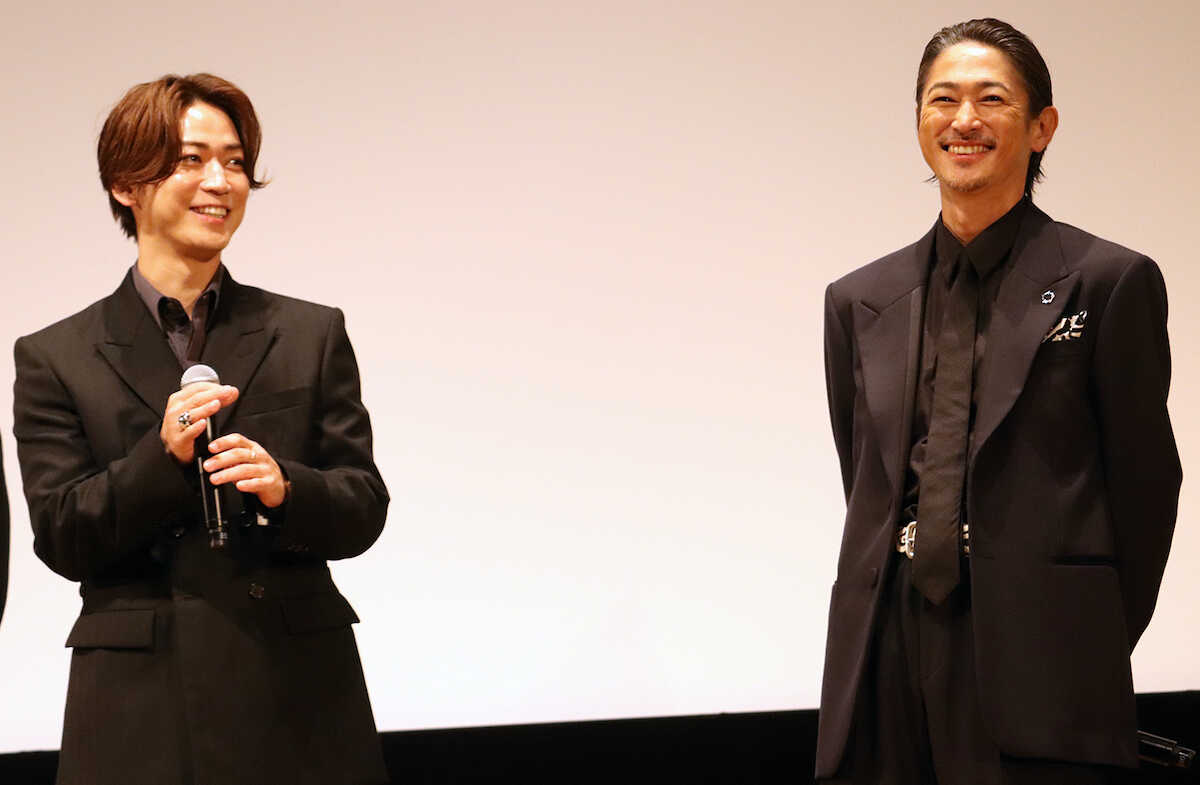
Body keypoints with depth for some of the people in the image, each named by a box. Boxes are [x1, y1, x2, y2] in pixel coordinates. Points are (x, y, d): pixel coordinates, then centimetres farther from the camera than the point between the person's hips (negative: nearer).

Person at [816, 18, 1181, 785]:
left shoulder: (1110, 282, -1)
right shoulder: (859, 301, 12)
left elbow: (1145, 483, 1)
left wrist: (1089, 654, 3)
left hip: (1033, 665, -4)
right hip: (886, 660, 4)